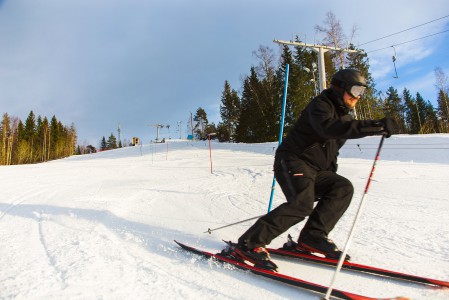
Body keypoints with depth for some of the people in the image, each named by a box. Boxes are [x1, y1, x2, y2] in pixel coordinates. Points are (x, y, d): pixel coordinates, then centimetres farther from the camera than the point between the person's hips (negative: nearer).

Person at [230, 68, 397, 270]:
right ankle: (249, 243, -23)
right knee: (302, 203, -29)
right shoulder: (321, 105, -9)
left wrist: (331, 178, 18)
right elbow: (328, 128, -34)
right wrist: (377, 126, -37)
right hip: (292, 162, -9)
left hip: (315, 170, 9)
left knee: (343, 188, -10)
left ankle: (313, 236, -11)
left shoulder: (343, 116, 21)